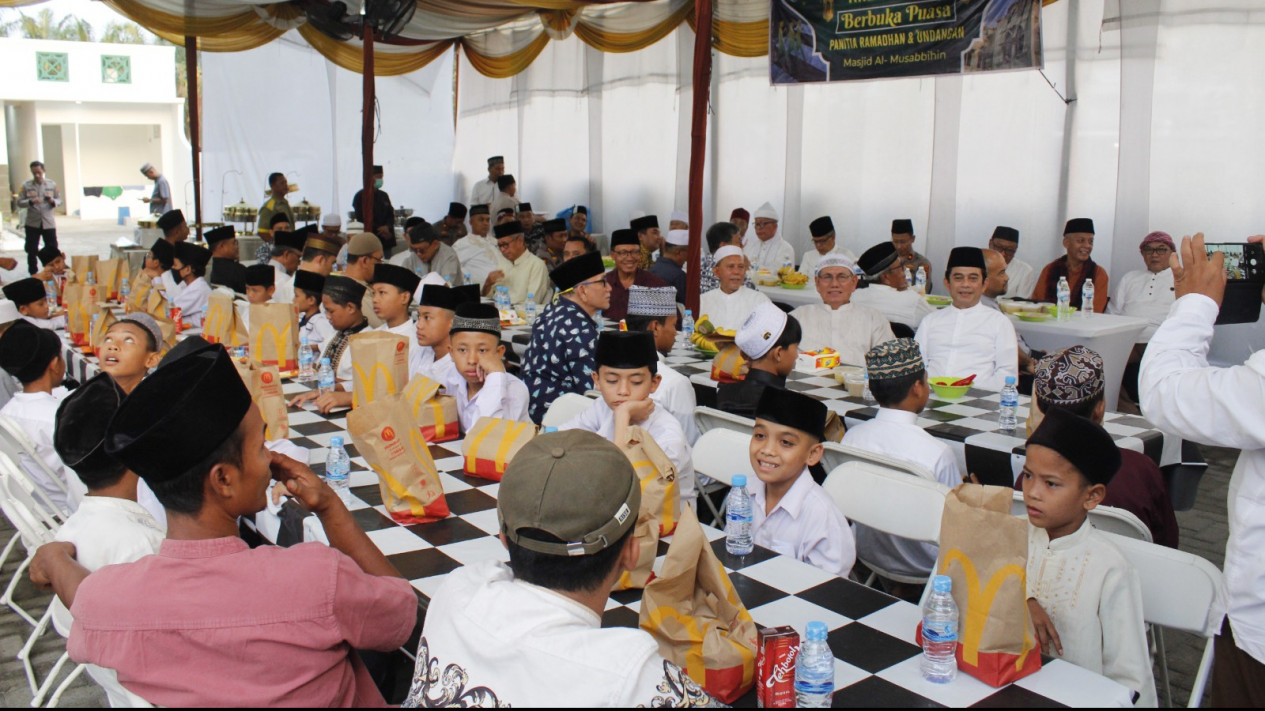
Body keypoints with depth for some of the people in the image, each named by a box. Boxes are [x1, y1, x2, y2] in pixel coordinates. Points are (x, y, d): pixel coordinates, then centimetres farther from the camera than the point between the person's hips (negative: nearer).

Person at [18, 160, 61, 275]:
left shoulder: (52, 184, 3)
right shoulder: (26, 186, 1)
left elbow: (59, 200, 9)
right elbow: (19, 202, 0)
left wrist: (53, 201, -14)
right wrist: (31, 202, -20)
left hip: (48, 222, 0)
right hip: (32, 223, 0)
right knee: (32, 251, 6)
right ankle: (33, 274, 16)